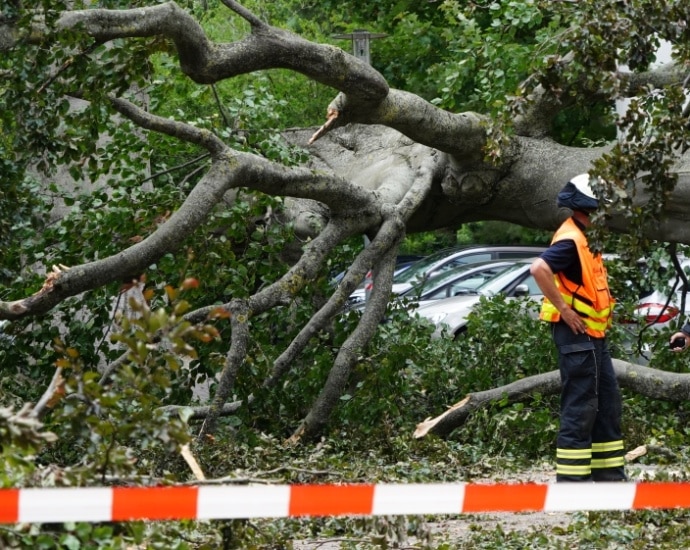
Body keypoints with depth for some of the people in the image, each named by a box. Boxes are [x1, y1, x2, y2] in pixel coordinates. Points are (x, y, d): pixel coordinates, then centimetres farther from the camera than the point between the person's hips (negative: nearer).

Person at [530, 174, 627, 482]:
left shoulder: (584, 238, 15)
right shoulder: (570, 240, -17)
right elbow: (539, 269, -33)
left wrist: (603, 311, 16)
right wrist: (564, 309, -26)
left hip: (592, 335, 10)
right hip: (577, 333, -10)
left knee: (608, 402, 15)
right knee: (580, 408, -8)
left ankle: (609, 475, 22)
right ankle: (572, 479, -4)